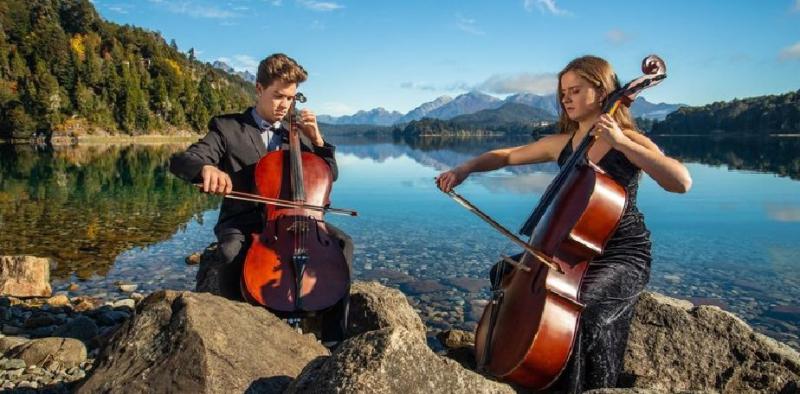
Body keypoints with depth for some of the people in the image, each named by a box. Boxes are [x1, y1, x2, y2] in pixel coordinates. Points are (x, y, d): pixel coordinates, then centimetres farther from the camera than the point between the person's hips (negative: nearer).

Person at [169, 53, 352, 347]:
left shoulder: (296, 132, 13)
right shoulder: (228, 127, 2)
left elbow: (330, 175, 14)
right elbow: (180, 161, -11)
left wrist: (316, 139, -2)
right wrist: (207, 167, -35)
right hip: (242, 223, -3)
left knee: (342, 243, -22)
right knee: (233, 254, -37)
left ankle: (333, 340, -14)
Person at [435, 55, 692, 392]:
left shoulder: (630, 142, -10)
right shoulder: (561, 144, 6)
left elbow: (682, 182, -25)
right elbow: (507, 156, 13)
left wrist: (622, 143, -30)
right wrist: (465, 169, -2)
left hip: (623, 256, -6)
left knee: (581, 304, -31)